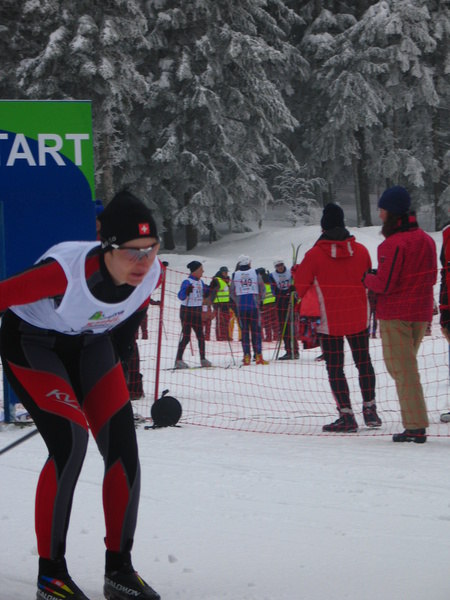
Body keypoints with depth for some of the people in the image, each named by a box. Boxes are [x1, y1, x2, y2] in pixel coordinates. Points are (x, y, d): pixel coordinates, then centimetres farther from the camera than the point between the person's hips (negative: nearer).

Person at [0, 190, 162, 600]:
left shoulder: (151, 274, -18)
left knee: (122, 448, -6)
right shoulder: (65, 270, -37)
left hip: (90, 345, 6)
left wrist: (116, 369, 16)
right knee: (71, 441, -23)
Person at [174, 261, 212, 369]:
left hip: (197, 311, 7)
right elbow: (181, 296, -24)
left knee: (201, 336, 9)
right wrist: (187, 291, -43)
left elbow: (205, 295, 18)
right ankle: (178, 360, -7)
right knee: (186, 337, -10)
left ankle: (203, 359, 18)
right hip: (187, 311, -7)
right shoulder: (187, 282, -14)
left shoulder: (200, 282, 10)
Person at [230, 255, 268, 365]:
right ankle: (258, 355, -2)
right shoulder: (255, 273, 1)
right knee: (256, 330, 2)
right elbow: (262, 289, 5)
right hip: (253, 304, -1)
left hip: (241, 305, 1)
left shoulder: (235, 275, 5)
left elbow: (232, 292, 9)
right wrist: (260, 300, 20)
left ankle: (246, 356, -1)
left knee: (244, 331, 5)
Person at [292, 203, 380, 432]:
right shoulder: (360, 250, 0)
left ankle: (347, 415, -4)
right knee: (363, 362, 17)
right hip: (359, 318, 3)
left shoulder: (314, 255, -11)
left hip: (329, 320, -3)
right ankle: (370, 409, 20)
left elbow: (302, 288, -5)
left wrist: (296, 271, 14)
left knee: (335, 368, 2)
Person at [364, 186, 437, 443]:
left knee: (402, 370, -4)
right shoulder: (427, 239, 8)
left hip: (395, 315, -8)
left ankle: (416, 426, -7)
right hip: (421, 313, 8)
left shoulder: (394, 243, -17)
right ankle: (415, 423, 14)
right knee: (407, 365, 17)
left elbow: (384, 284, -18)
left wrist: (368, 279, 1)